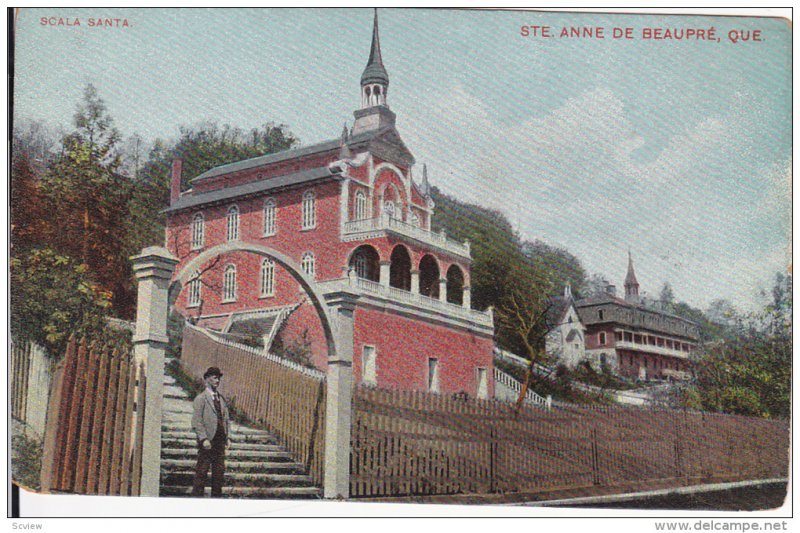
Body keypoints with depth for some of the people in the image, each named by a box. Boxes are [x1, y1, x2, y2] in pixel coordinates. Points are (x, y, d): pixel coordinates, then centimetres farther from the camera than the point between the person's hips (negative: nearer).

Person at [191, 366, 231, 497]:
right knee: (202, 472, -4)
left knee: (219, 471, 7)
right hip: (207, 441, -6)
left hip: (220, 441, 6)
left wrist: (228, 437, 8)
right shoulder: (201, 398, -4)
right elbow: (196, 421, -9)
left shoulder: (221, 398, 16)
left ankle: (216, 496, 14)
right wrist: (204, 439, -16)